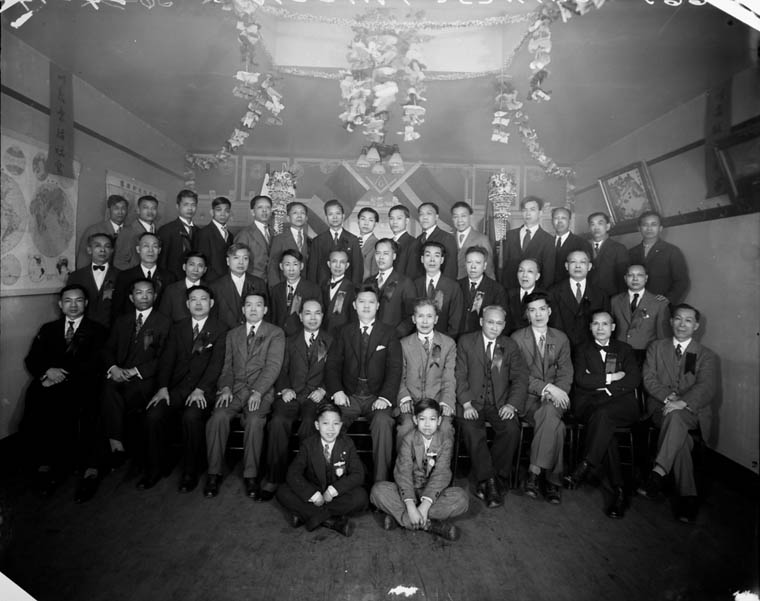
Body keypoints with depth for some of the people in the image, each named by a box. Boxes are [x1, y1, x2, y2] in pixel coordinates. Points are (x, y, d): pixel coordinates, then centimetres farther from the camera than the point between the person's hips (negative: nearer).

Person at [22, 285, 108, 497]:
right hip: (48, 384, 3)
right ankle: (43, 464, -11)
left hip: (79, 386, -3)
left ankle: (58, 466, -14)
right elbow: (31, 360, 12)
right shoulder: (48, 329, 23)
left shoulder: (96, 330, 10)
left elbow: (93, 364, -1)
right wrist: (46, 372, -9)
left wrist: (64, 375, -13)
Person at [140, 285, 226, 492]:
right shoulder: (177, 328, 17)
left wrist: (200, 390, -18)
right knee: (153, 414, -21)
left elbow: (216, 363, -6)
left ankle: (190, 472, -14)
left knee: (191, 416, -31)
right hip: (176, 386, 4)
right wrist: (163, 387, -7)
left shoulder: (220, 329, 4)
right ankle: (155, 468, -1)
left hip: (204, 388, -4)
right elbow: (167, 359, 8)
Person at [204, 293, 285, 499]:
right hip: (235, 389, 3)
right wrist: (225, 388, -5)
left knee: (254, 420, -31)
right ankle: (214, 473, -12)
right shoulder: (232, 335, 20)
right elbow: (227, 366, 15)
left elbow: (273, 366, -4)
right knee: (218, 416, -25)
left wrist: (257, 392, -17)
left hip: (261, 391, -3)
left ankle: (251, 475, -18)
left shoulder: (275, 333, 7)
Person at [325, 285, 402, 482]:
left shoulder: (388, 333, 6)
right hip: (349, 395, 2)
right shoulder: (345, 331, 12)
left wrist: (385, 397, -15)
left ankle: (381, 481, -20)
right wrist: (337, 390, -9)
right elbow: (333, 363, 8)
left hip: (377, 397, -1)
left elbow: (395, 368, -2)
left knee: (383, 422, -31)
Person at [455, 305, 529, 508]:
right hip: (472, 402, -1)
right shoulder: (466, 342, 4)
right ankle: (487, 480, -18)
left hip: (500, 403, 1)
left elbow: (520, 377, 3)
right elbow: (460, 375, -2)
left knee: (512, 428, -26)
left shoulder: (510, 346, 10)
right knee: (470, 428, -29)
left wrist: (512, 404, -13)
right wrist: (466, 404, -15)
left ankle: (498, 479, -11)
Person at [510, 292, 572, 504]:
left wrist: (556, 393, -12)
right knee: (556, 426, -31)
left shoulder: (561, 339, 14)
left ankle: (535, 471, -28)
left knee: (549, 413, -34)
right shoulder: (517, 338, 2)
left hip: (553, 398, 2)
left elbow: (566, 373, 8)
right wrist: (547, 387, -18)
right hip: (528, 397, -2)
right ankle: (552, 481, -19)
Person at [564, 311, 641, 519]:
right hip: (590, 404, 0)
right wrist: (611, 378, -4)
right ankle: (618, 490, -31)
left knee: (602, 414, -36)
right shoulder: (582, 350, 18)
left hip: (622, 405, 0)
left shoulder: (625, 349, 20)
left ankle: (584, 468, -34)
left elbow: (633, 380, 3)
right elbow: (581, 380, 0)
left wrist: (599, 382, -5)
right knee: (605, 425, -33)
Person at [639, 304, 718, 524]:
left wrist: (682, 402, -26)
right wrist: (668, 397, -16)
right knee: (680, 436, -32)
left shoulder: (707, 356, 11)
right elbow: (649, 379, 4)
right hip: (661, 407, 2)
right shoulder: (656, 347, 16)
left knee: (675, 416, -38)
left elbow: (706, 388, -6)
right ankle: (688, 497, -30)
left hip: (692, 411, -1)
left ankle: (658, 473, -42)